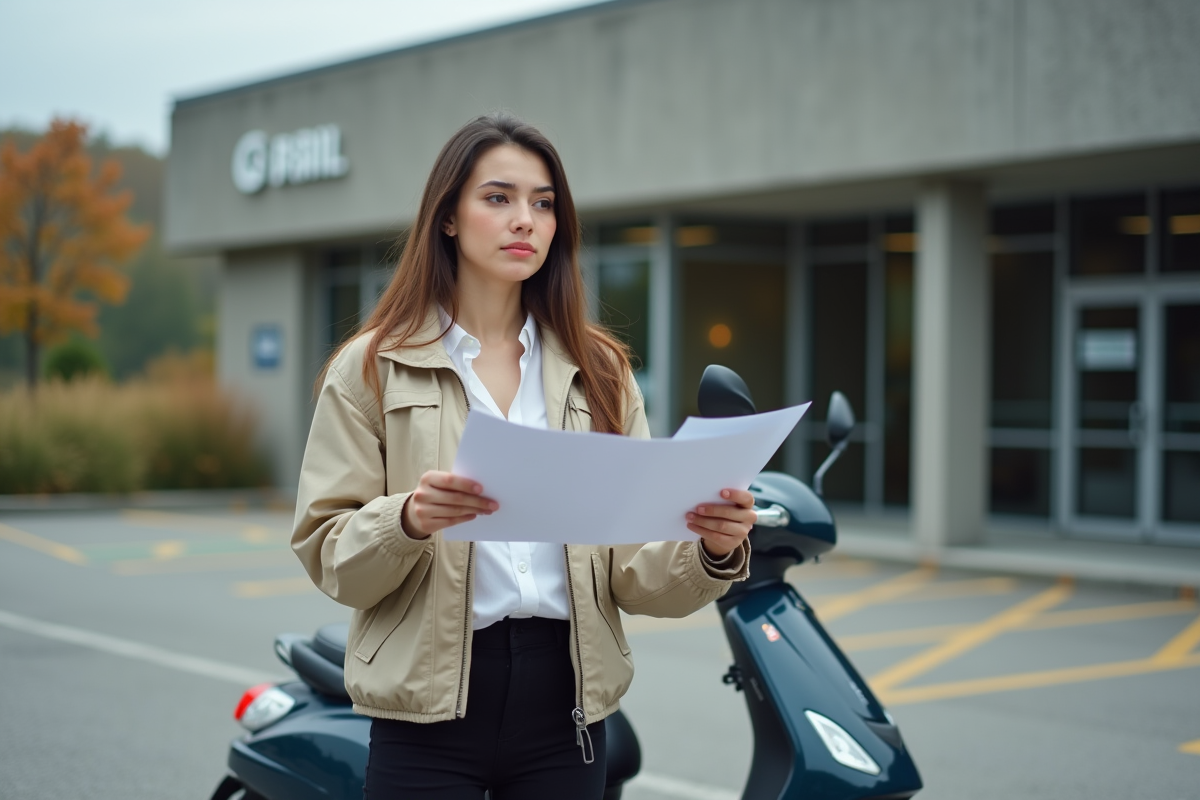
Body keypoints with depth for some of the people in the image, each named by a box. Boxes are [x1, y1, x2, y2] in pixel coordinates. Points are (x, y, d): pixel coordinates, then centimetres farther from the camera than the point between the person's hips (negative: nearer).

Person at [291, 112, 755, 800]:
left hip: (565, 704, 3)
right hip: (431, 706, -2)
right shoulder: (372, 368, 2)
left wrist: (713, 552, -16)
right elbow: (326, 552, -5)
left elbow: (635, 568, 3)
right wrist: (409, 519, -23)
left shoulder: (600, 372, 10)